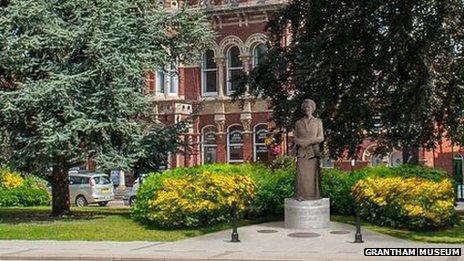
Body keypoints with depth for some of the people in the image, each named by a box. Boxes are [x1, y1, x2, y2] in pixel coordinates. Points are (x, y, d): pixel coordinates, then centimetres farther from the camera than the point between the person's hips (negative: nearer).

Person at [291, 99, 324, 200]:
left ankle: (313, 195, 1)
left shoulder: (318, 122, 9)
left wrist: (309, 141, -12)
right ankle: (301, 195, -4)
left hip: (313, 151, -1)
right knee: (301, 173, -7)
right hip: (302, 152, 1)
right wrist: (301, 142, -11)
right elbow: (295, 138, 10)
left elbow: (321, 137, 2)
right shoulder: (298, 123, 12)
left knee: (313, 173, -4)